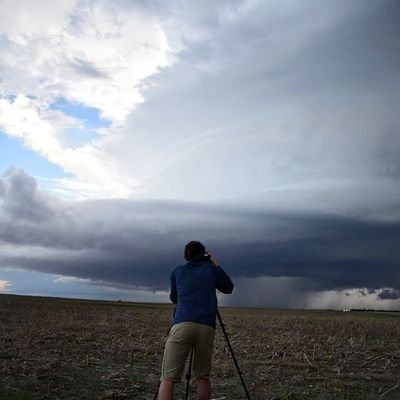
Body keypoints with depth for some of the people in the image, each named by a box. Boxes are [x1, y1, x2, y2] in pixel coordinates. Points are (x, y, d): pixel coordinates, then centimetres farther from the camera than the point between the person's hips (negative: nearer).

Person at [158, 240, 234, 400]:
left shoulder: (177, 271, 21)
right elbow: (228, 288, 33)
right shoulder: (211, 268, 19)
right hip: (206, 327, 1)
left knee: (168, 378, -5)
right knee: (202, 376, 15)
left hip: (181, 325, -1)